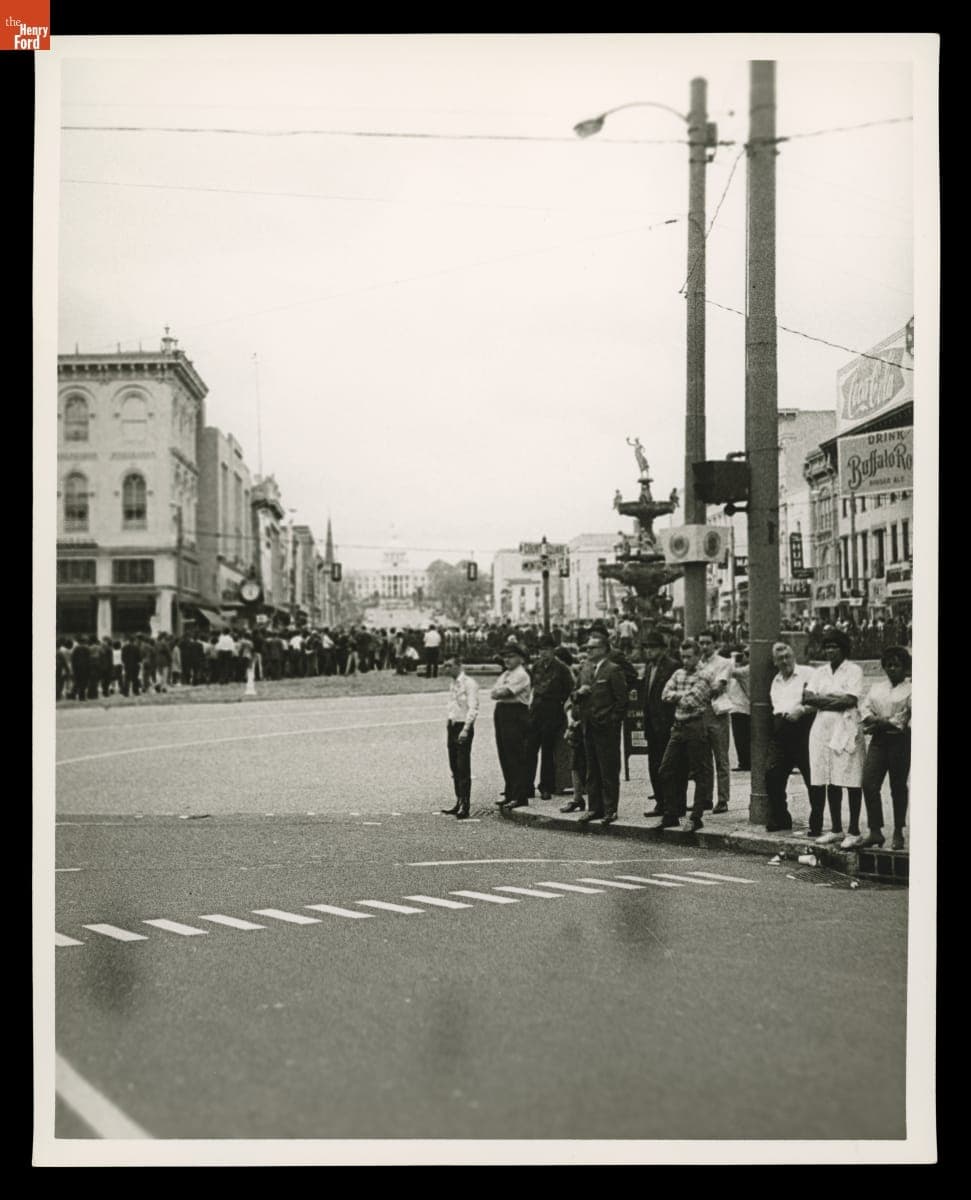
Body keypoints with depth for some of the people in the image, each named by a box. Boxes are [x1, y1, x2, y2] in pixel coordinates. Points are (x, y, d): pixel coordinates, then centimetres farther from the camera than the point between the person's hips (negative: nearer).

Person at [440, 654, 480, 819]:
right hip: (452, 726, 8)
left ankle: (465, 806, -6)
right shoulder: (453, 683, 13)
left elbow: (473, 708, -18)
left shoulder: (469, 683, -11)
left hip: (464, 727, -8)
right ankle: (458, 802, 17)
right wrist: (448, 729, 16)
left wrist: (465, 730, -26)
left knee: (463, 768, -7)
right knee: (454, 767, 10)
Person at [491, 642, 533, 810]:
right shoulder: (505, 674, 19)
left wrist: (499, 692, 0)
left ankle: (519, 797, -5)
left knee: (516, 757, -8)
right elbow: (495, 694, 10)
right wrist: (501, 692, -8)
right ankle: (509, 794, 18)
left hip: (516, 715, -9)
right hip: (501, 713, 9)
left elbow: (504, 692, -18)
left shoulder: (521, 675, -9)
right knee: (504, 756, 10)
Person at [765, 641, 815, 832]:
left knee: (812, 778, -5)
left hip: (803, 729, -6)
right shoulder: (775, 681, 22)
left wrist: (801, 710, -18)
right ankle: (778, 821, 11)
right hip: (780, 731, 6)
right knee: (772, 774, -1)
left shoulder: (808, 674, 0)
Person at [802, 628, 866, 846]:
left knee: (851, 782, -6)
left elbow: (850, 701, -12)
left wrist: (821, 701, -5)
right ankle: (836, 829, 15)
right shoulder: (819, 672, 16)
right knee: (830, 781, 6)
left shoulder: (853, 670, 0)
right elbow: (807, 698, 4)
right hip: (822, 728, 5)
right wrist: (833, 699, -8)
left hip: (846, 728, -5)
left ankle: (853, 832, -3)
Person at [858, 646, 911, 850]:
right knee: (869, 783, -8)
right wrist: (873, 721, -12)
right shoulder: (876, 688, 18)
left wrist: (883, 723, -15)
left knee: (898, 787, 2)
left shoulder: (910, 691, 1)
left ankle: (898, 834, 11)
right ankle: (874, 831, -4)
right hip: (878, 741, 4)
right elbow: (865, 709, 7)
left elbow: (905, 719, -10)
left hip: (900, 740, -4)